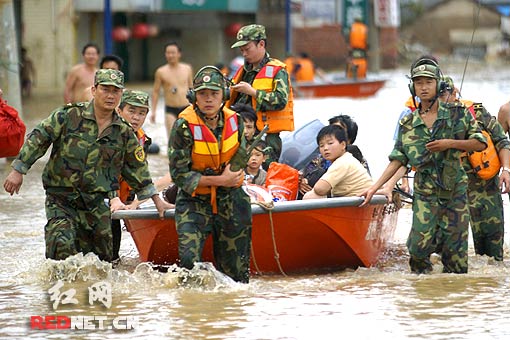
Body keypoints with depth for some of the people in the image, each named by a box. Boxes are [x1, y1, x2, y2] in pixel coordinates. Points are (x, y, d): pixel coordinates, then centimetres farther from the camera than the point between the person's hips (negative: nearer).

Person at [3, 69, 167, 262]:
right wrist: (18, 170, -9)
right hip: (61, 201, -4)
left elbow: (137, 168, 19)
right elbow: (38, 140, -3)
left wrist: (155, 199, 22)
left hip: (97, 206, 4)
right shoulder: (69, 116, -4)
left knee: (101, 257, 5)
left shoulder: (124, 133, 7)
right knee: (62, 246, -24)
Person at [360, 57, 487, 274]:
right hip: (425, 193, 1)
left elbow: (480, 143, 2)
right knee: (419, 246, -13)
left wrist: (450, 144, -12)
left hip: (455, 191, 0)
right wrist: (374, 188, 0)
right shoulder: (408, 124, 7)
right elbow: (398, 160, 8)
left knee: (455, 250, -2)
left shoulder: (458, 114, 3)